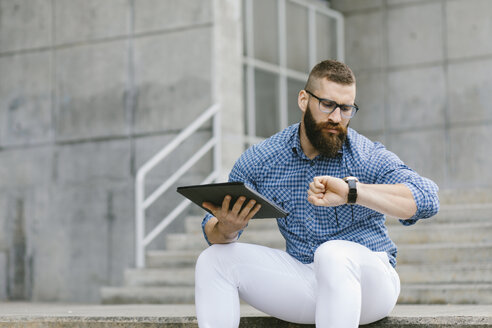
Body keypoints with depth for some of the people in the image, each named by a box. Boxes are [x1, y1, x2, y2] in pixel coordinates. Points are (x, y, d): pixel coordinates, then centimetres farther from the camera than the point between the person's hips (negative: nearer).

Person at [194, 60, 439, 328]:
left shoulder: (368, 157, -11)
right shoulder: (259, 160, -1)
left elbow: (428, 200, -27)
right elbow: (213, 229, 3)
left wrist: (351, 190, -39)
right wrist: (226, 229, -24)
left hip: (368, 282, -4)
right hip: (304, 282, 4)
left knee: (332, 254, -37)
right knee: (215, 258, -11)